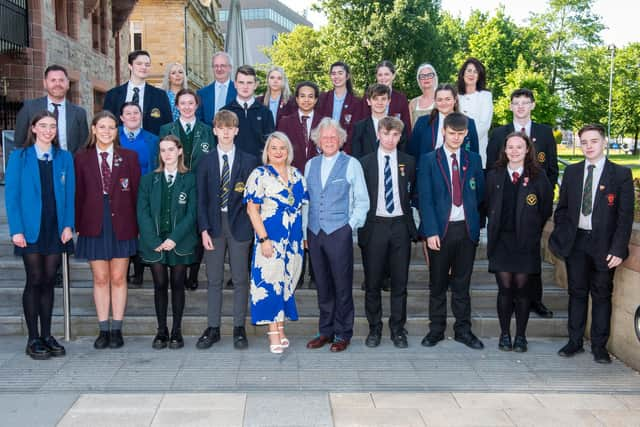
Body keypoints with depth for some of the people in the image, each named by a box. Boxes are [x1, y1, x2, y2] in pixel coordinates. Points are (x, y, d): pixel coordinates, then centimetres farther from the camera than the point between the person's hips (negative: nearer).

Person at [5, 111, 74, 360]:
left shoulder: (64, 158, 8)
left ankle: (47, 336, 17)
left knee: (49, 281, 7)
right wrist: (16, 229, -11)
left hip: (56, 229, 2)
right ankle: (33, 339, 8)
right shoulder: (19, 157, 2)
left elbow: (69, 194, 6)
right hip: (31, 229, -2)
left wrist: (68, 225, -5)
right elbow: (11, 195, -2)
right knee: (34, 281, -1)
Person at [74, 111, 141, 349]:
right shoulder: (82, 158, 6)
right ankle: (103, 330, 14)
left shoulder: (129, 157, 4)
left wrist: (137, 225, -2)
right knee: (100, 279, 5)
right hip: (94, 225, 1)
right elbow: (78, 194, 4)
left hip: (121, 225, 0)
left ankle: (116, 330, 14)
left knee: (118, 278, 5)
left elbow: (136, 192, 3)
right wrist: (78, 225, -2)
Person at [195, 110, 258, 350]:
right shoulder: (206, 162, 7)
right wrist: (204, 229, -5)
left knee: (240, 279, 4)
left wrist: (251, 227, -5)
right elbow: (201, 198, 4)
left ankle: (239, 328, 13)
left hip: (239, 225, -1)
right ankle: (213, 328, 14)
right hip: (214, 225, 1)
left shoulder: (249, 161, 3)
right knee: (214, 280, 6)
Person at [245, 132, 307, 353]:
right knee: (269, 281, -4)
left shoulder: (297, 175, 11)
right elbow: (252, 209, -9)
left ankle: (280, 327, 21)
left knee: (286, 281, 10)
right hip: (270, 238, -5)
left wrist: (304, 235, 10)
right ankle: (273, 333, 5)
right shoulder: (259, 175, -5)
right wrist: (263, 239, -16)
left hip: (294, 239, 6)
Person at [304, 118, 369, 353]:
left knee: (342, 286, 0)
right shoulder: (310, 165, 12)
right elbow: (305, 199, 15)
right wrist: (305, 229, 9)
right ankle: (326, 331, 22)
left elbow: (362, 201, 1)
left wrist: (350, 226, -6)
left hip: (339, 233, -4)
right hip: (314, 232, 4)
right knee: (322, 285, 11)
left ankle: (343, 333, 12)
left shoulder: (351, 164, 0)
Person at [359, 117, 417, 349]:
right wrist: (361, 223, -1)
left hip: (400, 226, 1)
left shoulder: (408, 162, 7)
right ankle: (374, 329, 17)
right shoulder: (365, 162, 3)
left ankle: (398, 329, 16)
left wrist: (412, 221, 5)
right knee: (372, 283, 5)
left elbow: (414, 194, 13)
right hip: (374, 225, -1)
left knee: (400, 282, 5)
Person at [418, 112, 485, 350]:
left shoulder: (473, 159, 9)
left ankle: (463, 330, 19)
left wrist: (473, 218, 5)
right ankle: (436, 329, 18)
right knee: (437, 284, 7)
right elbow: (425, 198, -6)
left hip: (466, 229, 2)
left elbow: (479, 193, 14)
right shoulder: (428, 160, 0)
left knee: (462, 284, 9)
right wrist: (431, 231, -13)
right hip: (440, 229, -2)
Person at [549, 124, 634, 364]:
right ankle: (574, 342, 20)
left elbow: (625, 215, -5)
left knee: (602, 295, 7)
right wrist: (560, 237, 3)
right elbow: (562, 208, 12)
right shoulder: (571, 172, 7)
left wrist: (618, 249, -11)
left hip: (603, 244, -2)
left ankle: (599, 346, 17)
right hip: (575, 242, 3)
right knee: (577, 293, 10)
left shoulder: (621, 174, -3)